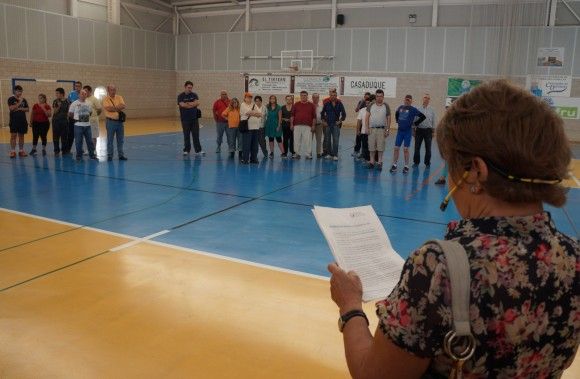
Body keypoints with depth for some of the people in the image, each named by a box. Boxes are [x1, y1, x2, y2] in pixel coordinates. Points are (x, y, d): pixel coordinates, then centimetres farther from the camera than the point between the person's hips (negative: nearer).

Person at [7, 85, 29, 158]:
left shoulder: (23, 100, 11)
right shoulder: (11, 99, -2)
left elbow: (28, 109, 10)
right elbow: (11, 108, -15)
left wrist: (20, 109, -7)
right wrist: (19, 102, -15)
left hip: (23, 121, 4)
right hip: (14, 121, -4)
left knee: (21, 136, 8)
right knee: (13, 136, -4)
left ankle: (21, 151, 15)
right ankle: (13, 151, -3)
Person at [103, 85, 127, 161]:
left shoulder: (119, 97, 7)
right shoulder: (106, 99, -3)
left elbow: (123, 106, -9)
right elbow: (109, 108, -19)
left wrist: (113, 108, -16)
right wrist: (118, 108, -9)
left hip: (120, 121, 3)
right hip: (111, 121, -3)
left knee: (121, 139, 9)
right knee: (110, 140, 3)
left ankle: (121, 155, 18)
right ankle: (110, 155, 11)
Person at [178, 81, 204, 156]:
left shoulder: (194, 95, 6)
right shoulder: (181, 96, -1)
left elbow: (197, 103, -10)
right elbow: (182, 105, -16)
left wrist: (188, 103, -15)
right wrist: (193, 104, -9)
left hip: (194, 118, 2)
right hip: (185, 119, -2)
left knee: (196, 135, 2)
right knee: (186, 136, 5)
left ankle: (198, 150, 5)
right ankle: (186, 150, 14)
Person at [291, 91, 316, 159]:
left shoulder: (311, 105, 8)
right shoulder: (296, 105, 11)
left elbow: (314, 117, 7)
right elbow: (292, 115, 11)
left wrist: (313, 125, 1)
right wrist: (291, 124, 4)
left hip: (307, 126, -1)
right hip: (297, 125, 2)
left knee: (307, 140, -4)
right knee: (297, 140, 4)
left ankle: (308, 154, 2)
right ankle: (297, 153, 13)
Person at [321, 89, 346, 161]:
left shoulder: (339, 104, 2)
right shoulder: (327, 104, 5)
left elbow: (344, 114, 7)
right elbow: (322, 113, 13)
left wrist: (340, 121, -1)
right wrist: (324, 121, 6)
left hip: (336, 124, -2)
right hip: (328, 124, 2)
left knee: (335, 140, -7)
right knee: (328, 140, 6)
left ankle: (335, 155, -4)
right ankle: (329, 154, 16)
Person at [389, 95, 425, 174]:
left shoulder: (413, 109, -7)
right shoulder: (400, 107, 5)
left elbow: (423, 116, -7)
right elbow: (396, 114, 27)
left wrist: (415, 123, -5)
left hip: (408, 131, -4)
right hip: (400, 130, 4)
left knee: (405, 149, 1)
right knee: (396, 148, 3)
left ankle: (406, 166, 13)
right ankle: (394, 165, 13)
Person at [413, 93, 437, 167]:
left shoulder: (431, 110, 5)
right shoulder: (418, 109, 2)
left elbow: (434, 121, 7)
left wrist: (433, 131, 2)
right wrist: (413, 130, 0)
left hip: (428, 130, 1)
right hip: (419, 130, 0)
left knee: (428, 148, 6)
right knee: (417, 147, 4)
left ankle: (427, 162, 18)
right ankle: (416, 162, 17)